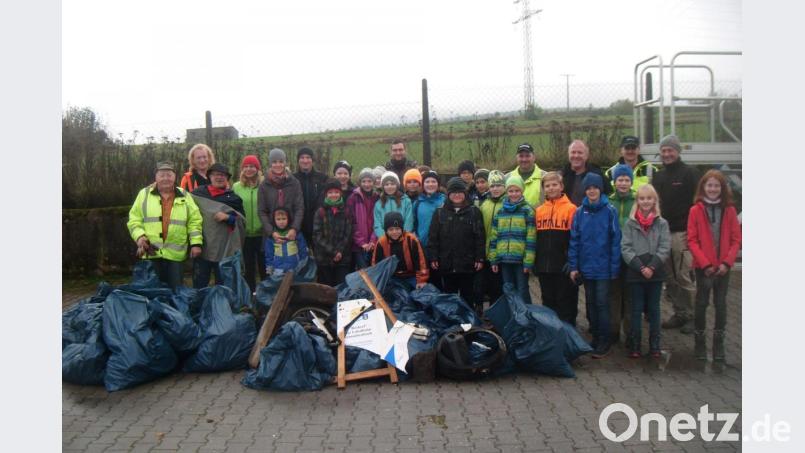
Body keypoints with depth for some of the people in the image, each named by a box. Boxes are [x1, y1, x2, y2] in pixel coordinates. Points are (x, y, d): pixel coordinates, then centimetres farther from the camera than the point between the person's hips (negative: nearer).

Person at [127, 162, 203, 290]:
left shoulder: (184, 196, 6)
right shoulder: (145, 194, 6)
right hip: (151, 252, 0)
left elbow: (194, 221, 4)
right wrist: (139, 236, -11)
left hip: (175, 254, 0)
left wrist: (196, 243, -5)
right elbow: (134, 219, 7)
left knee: (175, 289, 6)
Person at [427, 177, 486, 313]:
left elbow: (480, 238, -2)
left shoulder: (474, 212, 1)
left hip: (467, 263, -1)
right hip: (446, 263, 2)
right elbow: (433, 238, 2)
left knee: (468, 296, 9)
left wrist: (480, 258, -8)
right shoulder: (440, 213, 5)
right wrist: (433, 258, -4)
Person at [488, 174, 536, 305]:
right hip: (504, 260, 4)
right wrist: (493, 259, 6)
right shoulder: (500, 211, 10)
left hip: (521, 260, -4)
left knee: (522, 292, 2)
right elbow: (494, 237, 11)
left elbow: (531, 239, -8)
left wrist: (528, 262, -12)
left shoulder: (528, 211, -3)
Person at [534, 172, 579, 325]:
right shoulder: (539, 211, 10)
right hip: (544, 267, 5)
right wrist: (535, 262, 10)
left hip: (563, 266, -5)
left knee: (566, 303, 4)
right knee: (548, 302, 15)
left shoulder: (570, 209, -6)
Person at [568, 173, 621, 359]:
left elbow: (615, 240, -6)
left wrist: (614, 267, -10)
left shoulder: (609, 211, -6)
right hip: (586, 267, 4)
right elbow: (574, 240, 3)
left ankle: (604, 342, 10)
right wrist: (573, 266, 0)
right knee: (591, 303, 12)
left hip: (603, 267, -3)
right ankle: (595, 337, 24)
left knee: (602, 303, -1)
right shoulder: (579, 212, 3)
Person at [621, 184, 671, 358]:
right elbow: (625, 248, -6)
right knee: (637, 309, 7)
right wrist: (641, 267, -15)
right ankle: (634, 344, 13)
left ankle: (654, 345, 19)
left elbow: (665, 248, -5)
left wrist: (652, 267, -16)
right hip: (635, 273, -1)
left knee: (653, 309, 10)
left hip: (656, 273, 1)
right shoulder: (630, 223, 0)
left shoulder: (662, 223, 2)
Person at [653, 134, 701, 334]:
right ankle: (679, 313, 19)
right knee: (669, 278, 9)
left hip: (683, 233, -6)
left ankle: (691, 316, 6)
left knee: (685, 276, -5)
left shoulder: (689, 173, -2)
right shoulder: (658, 176, 17)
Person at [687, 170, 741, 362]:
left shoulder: (729, 210, 2)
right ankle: (699, 342, 18)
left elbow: (736, 239, 2)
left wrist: (727, 262, -11)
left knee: (721, 304, 8)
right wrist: (705, 264, -14)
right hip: (703, 267, -2)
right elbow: (692, 240, -6)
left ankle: (718, 343, 19)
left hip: (723, 267, 2)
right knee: (701, 303, 6)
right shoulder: (696, 210, -5)